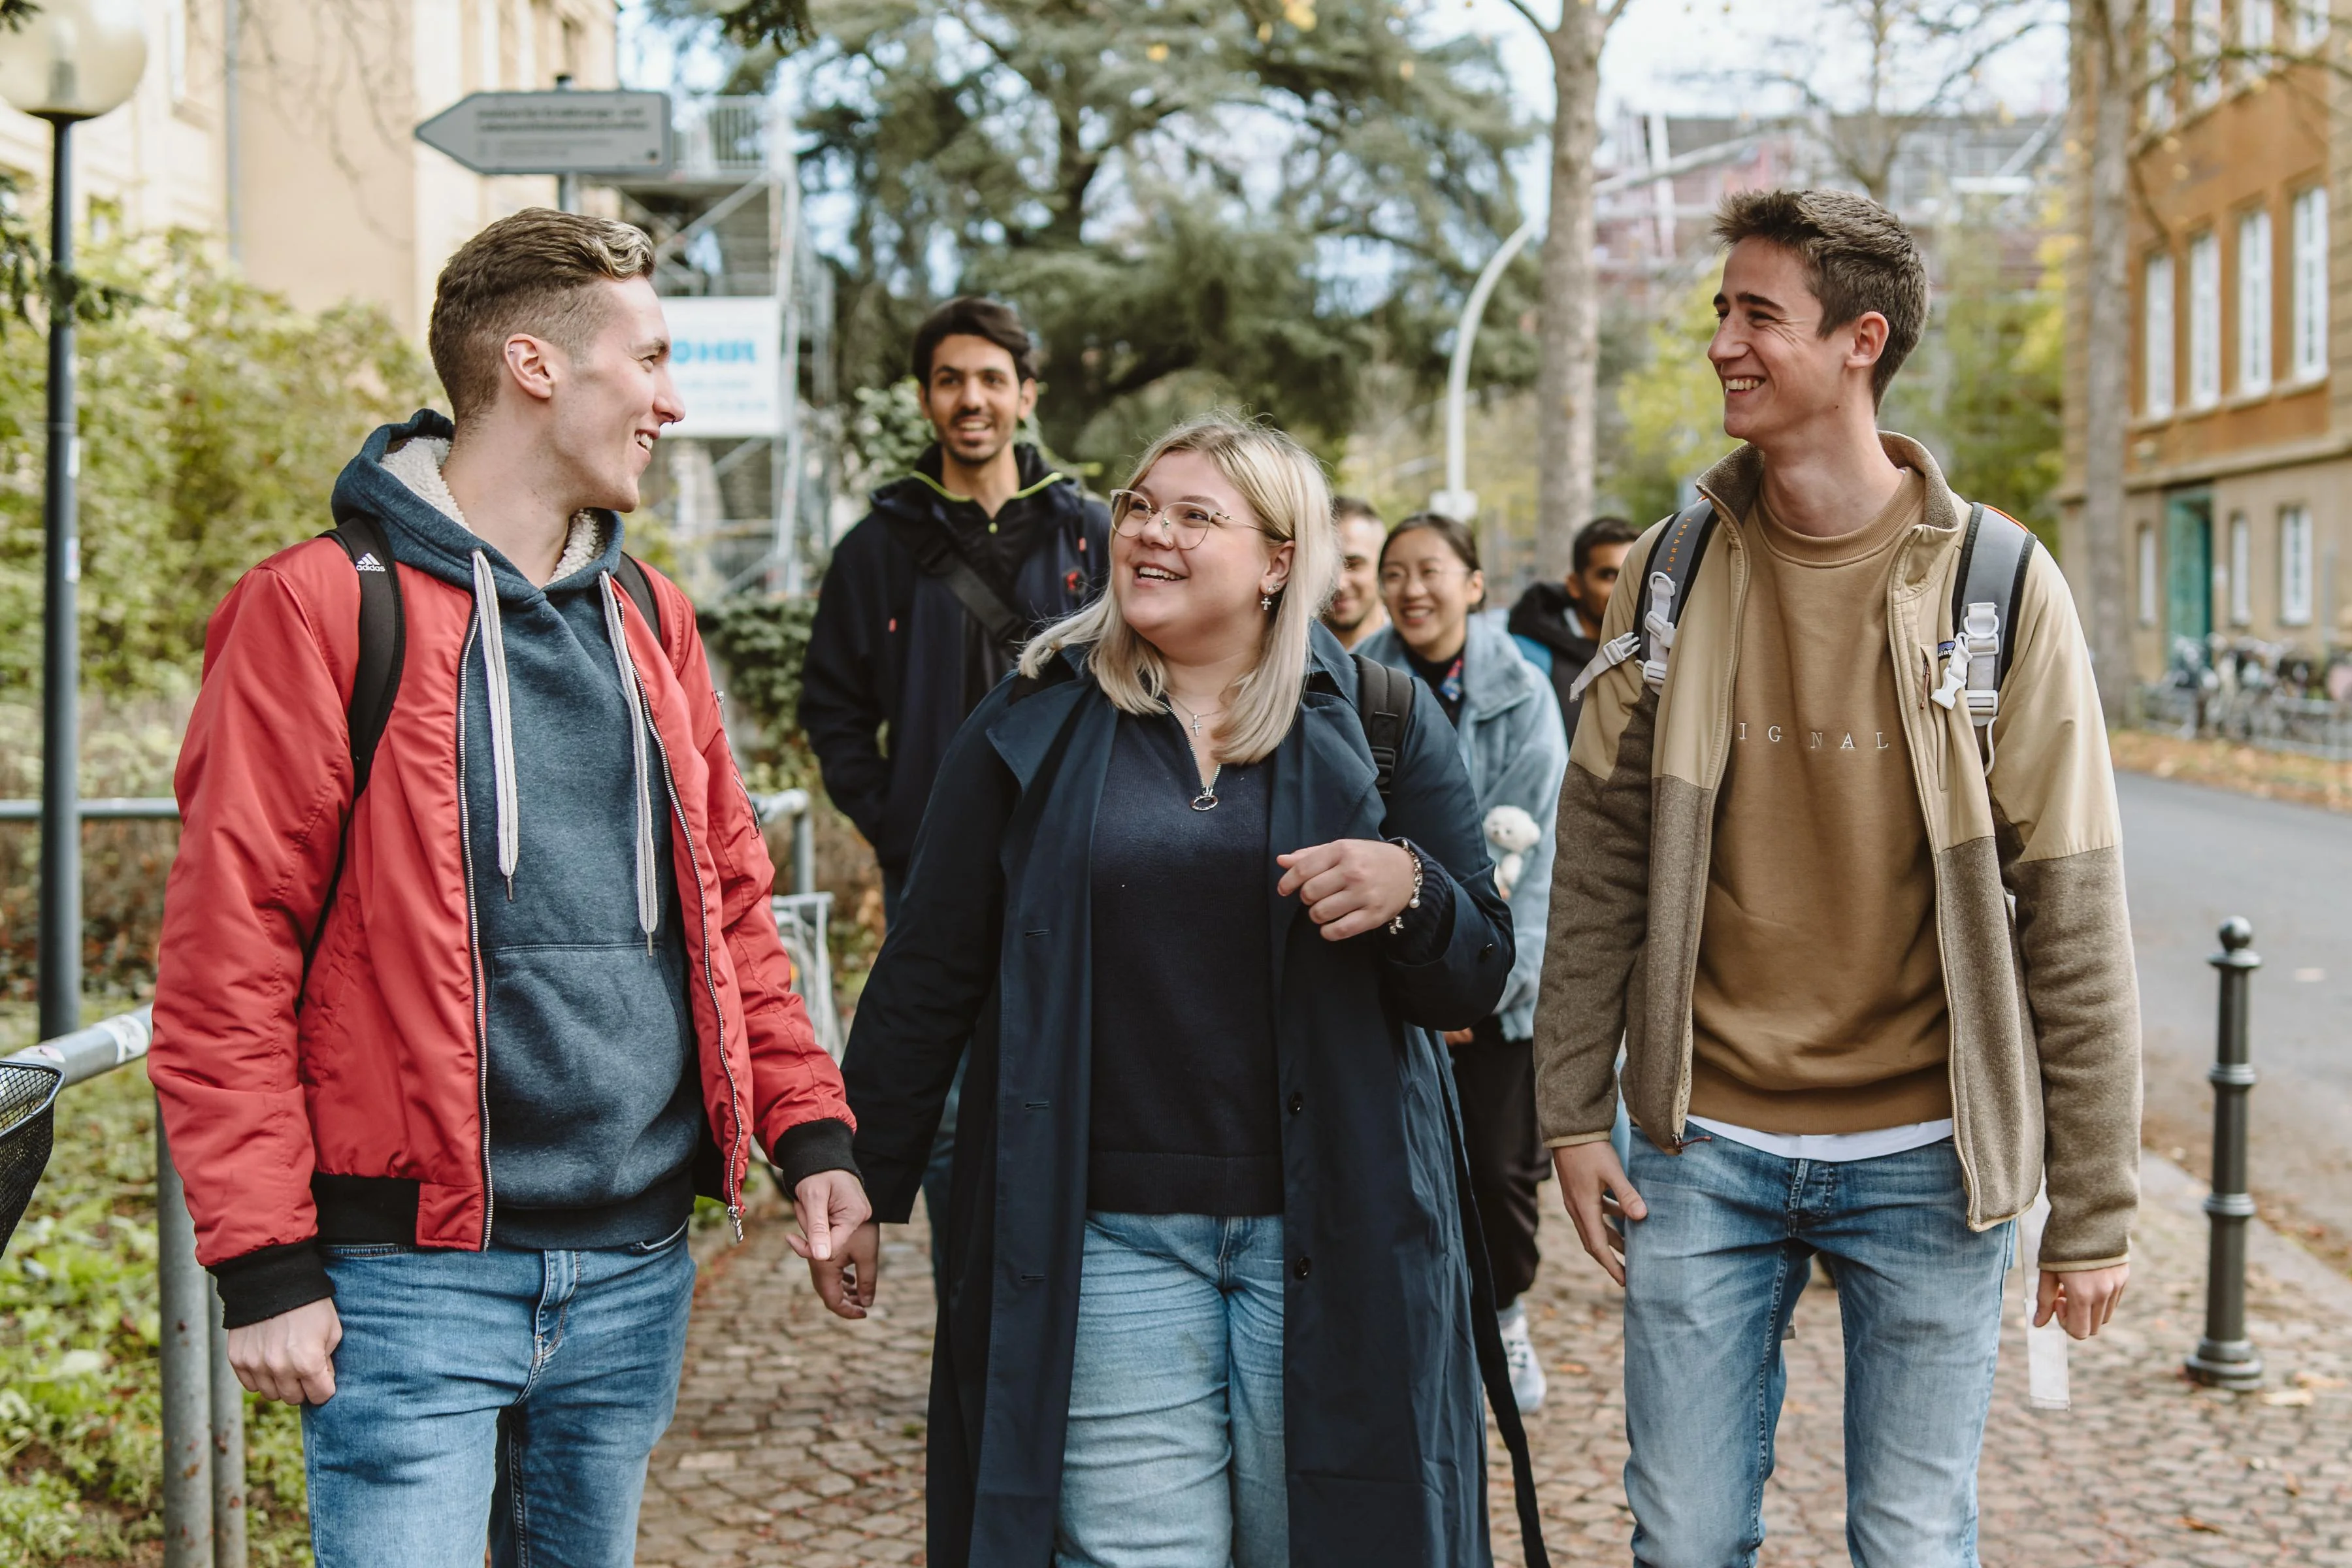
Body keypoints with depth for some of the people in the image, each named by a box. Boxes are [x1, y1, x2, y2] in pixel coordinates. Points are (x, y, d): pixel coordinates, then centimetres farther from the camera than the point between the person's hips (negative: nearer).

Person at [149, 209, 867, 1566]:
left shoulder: (649, 616, 12)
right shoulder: (325, 608, -8)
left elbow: (727, 894, 18)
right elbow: (225, 956, -10)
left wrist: (807, 1123, 7)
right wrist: (265, 1260, -12)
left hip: (636, 1267, 6)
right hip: (416, 1274, -6)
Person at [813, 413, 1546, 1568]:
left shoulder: (1378, 723, 6)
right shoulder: (1034, 726, 6)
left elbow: (1477, 981, 5)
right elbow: (927, 974, 8)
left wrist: (1410, 891, -16)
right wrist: (865, 1181, 8)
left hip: (1332, 1236, 1)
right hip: (1105, 1238, 0)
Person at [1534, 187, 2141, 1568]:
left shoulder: (1999, 584, -8)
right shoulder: (1674, 571, 1)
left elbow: (2073, 915, -6)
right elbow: (1602, 861, 6)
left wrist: (2096, 1203, -6)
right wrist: (1574, 1107, 3)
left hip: (1925, 1158, -2)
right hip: (1705, 1148, 2)